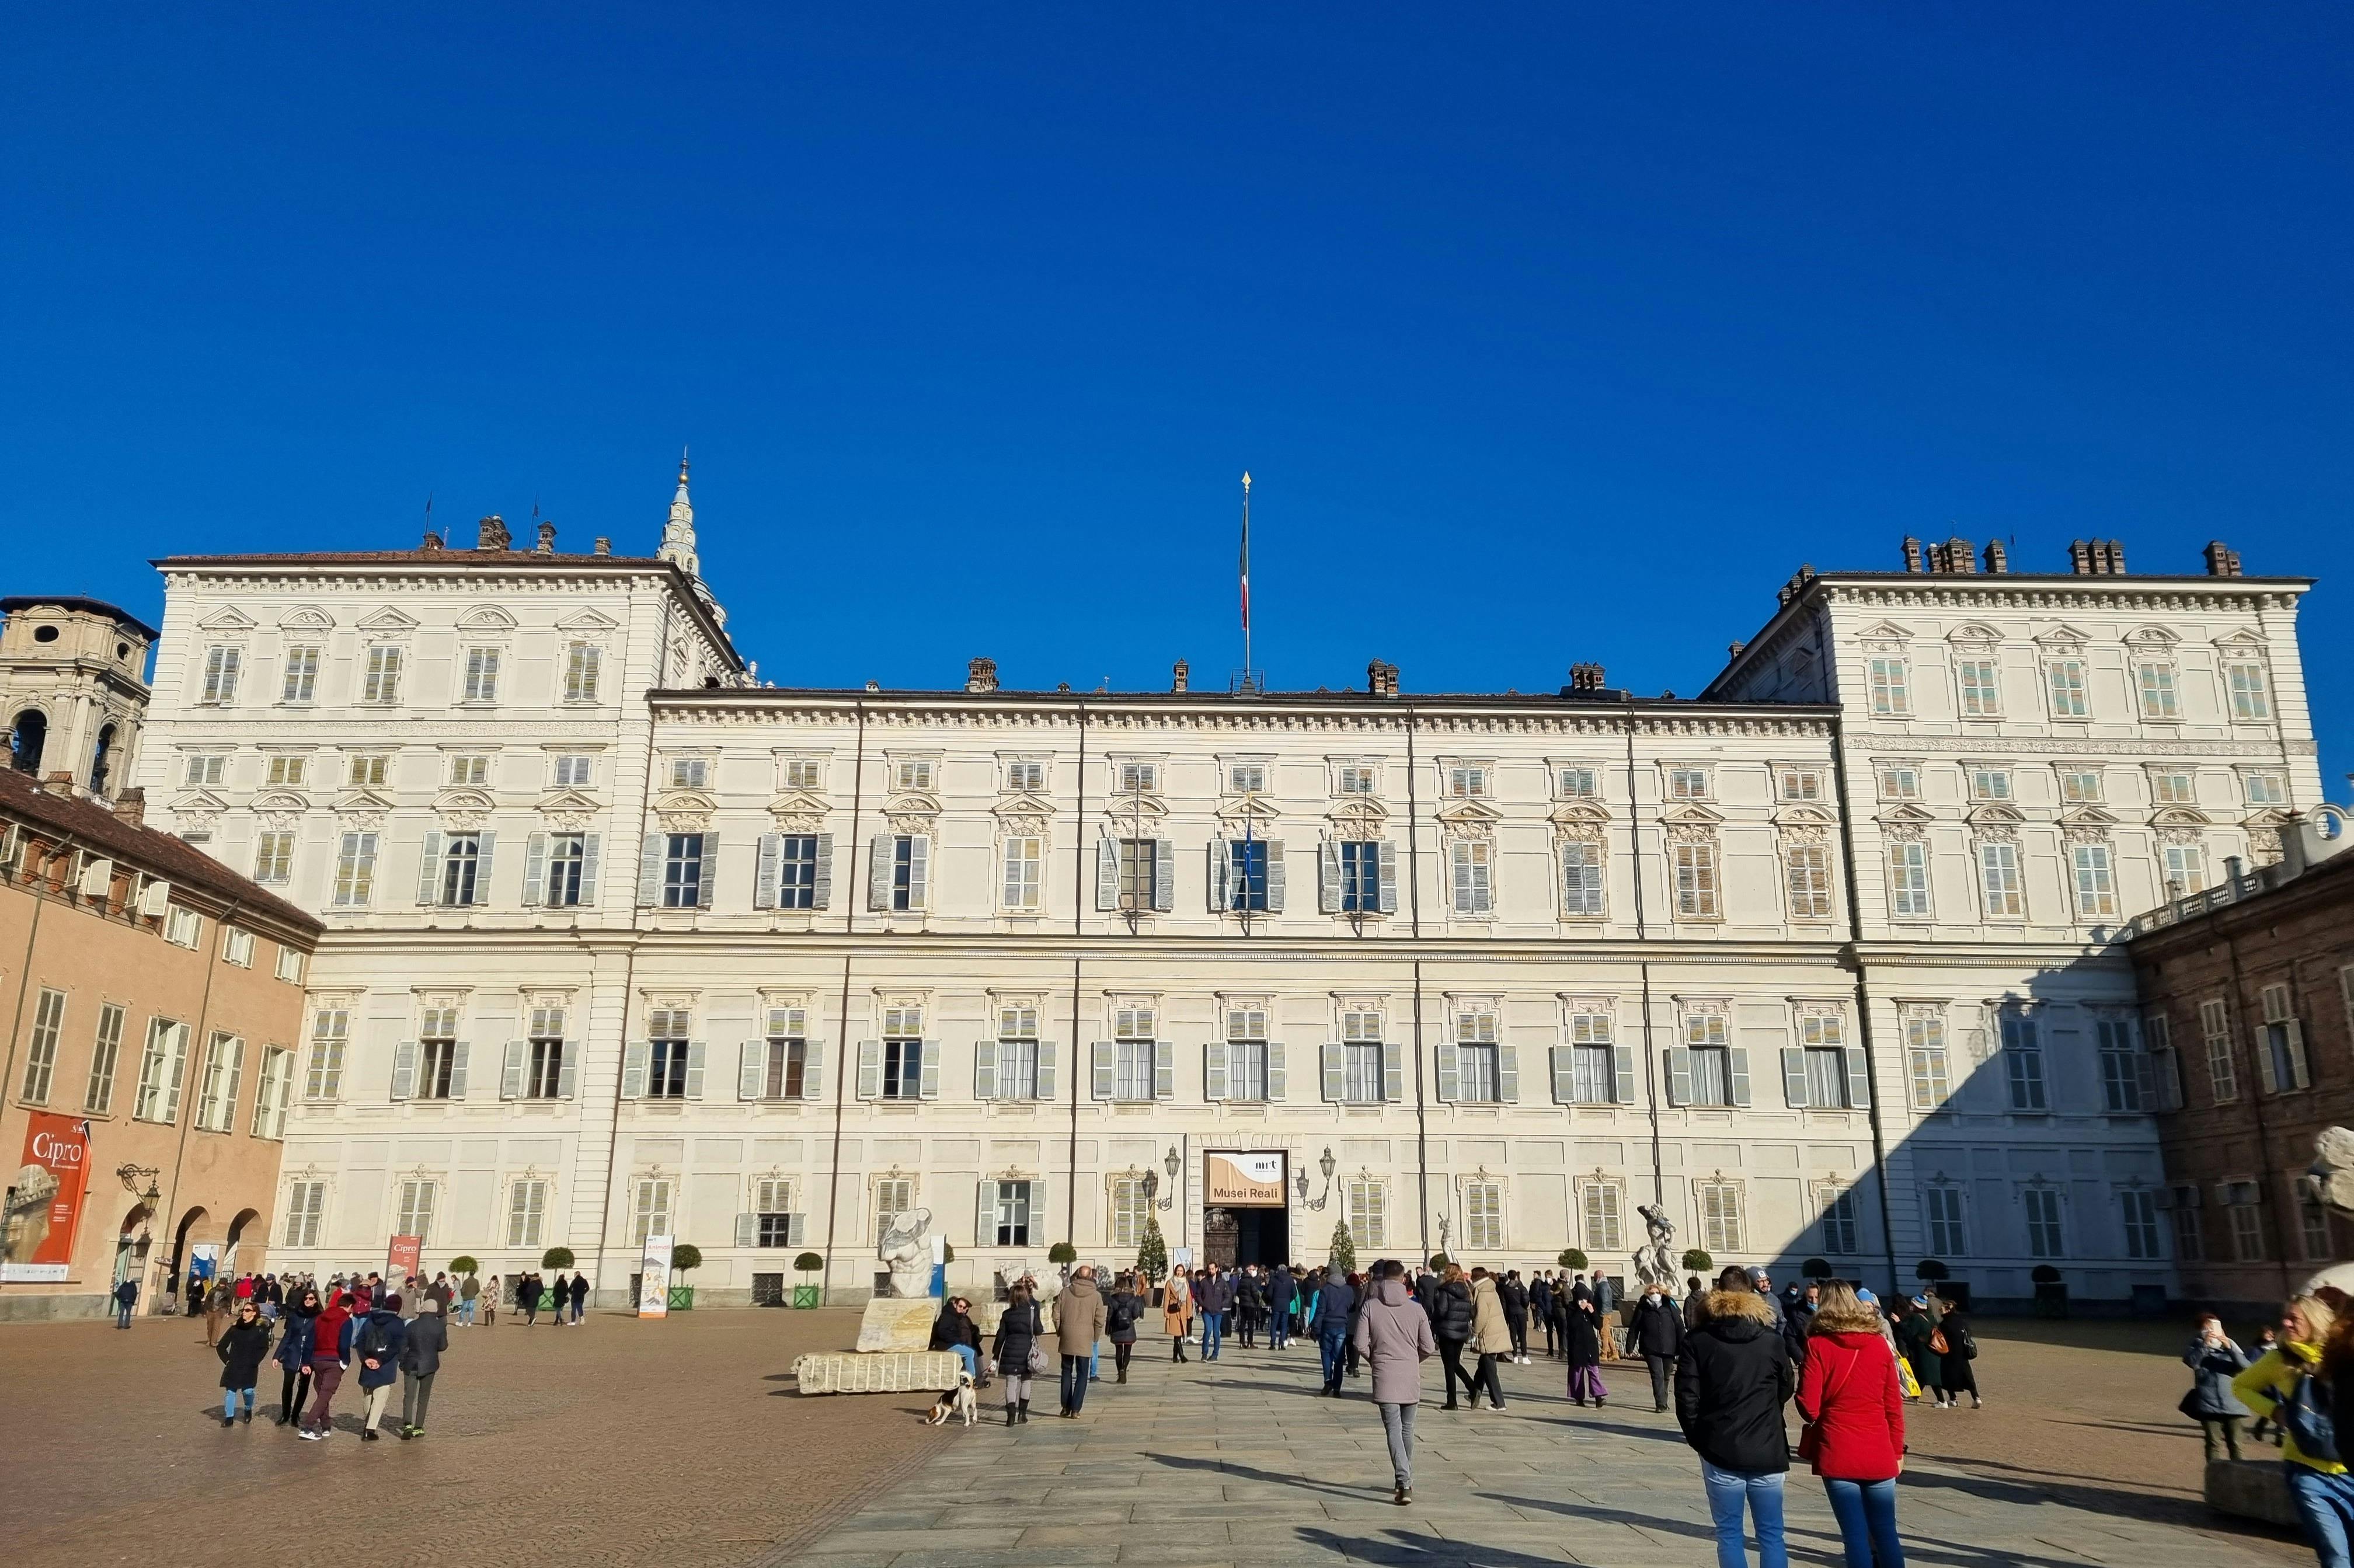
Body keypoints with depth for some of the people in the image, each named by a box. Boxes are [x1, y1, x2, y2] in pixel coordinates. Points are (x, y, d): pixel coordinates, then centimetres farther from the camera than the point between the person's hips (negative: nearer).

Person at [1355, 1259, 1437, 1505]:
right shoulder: (1416, 1309, -1)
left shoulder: (1370, 1307, -5)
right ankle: (1406, 1479, 30)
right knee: (1407, 1429, 18)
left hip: (1384, 1376, -2)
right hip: (1411, 1376, 2)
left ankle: (1404, 1484, -14)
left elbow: (1361, 1344, -7)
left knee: (1394, 1430, -2)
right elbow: (1428, 1348, 0)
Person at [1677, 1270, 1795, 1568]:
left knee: (1729, 1535, 8)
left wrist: (1699, 1440, 8)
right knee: (1771, 1535, 10)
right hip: (1768, 1451, 1)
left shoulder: (1697, 1341, -5)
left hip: (1721, 1452, -1)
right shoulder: (1772, 1340, -1)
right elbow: (1785, 1390, 10)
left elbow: (1687, 1398, -7)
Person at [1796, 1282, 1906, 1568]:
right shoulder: (1879, 1344, 2)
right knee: (1885, 1532, 11)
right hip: (1879, 1454, 3)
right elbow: (1894, 1406, 5)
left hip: (1838, 1454, -3)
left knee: (1856, 1535, 2)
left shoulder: (1818, 1345, -6)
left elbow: (1808, 1408, -10)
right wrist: (1898, 1450, 15)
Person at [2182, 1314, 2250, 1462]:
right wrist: (2204, 1344, -22)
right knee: (2214, 1444, -5)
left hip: (2232, 1404, 1)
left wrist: (2230, 1347, -17)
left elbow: (2244, 1365, -5)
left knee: (2235, 1444, 2)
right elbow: (2191, 1361, -13)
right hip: (2209, 1405, -1)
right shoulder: (2198, 1347, 7)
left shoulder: (2229, 1345, 11)